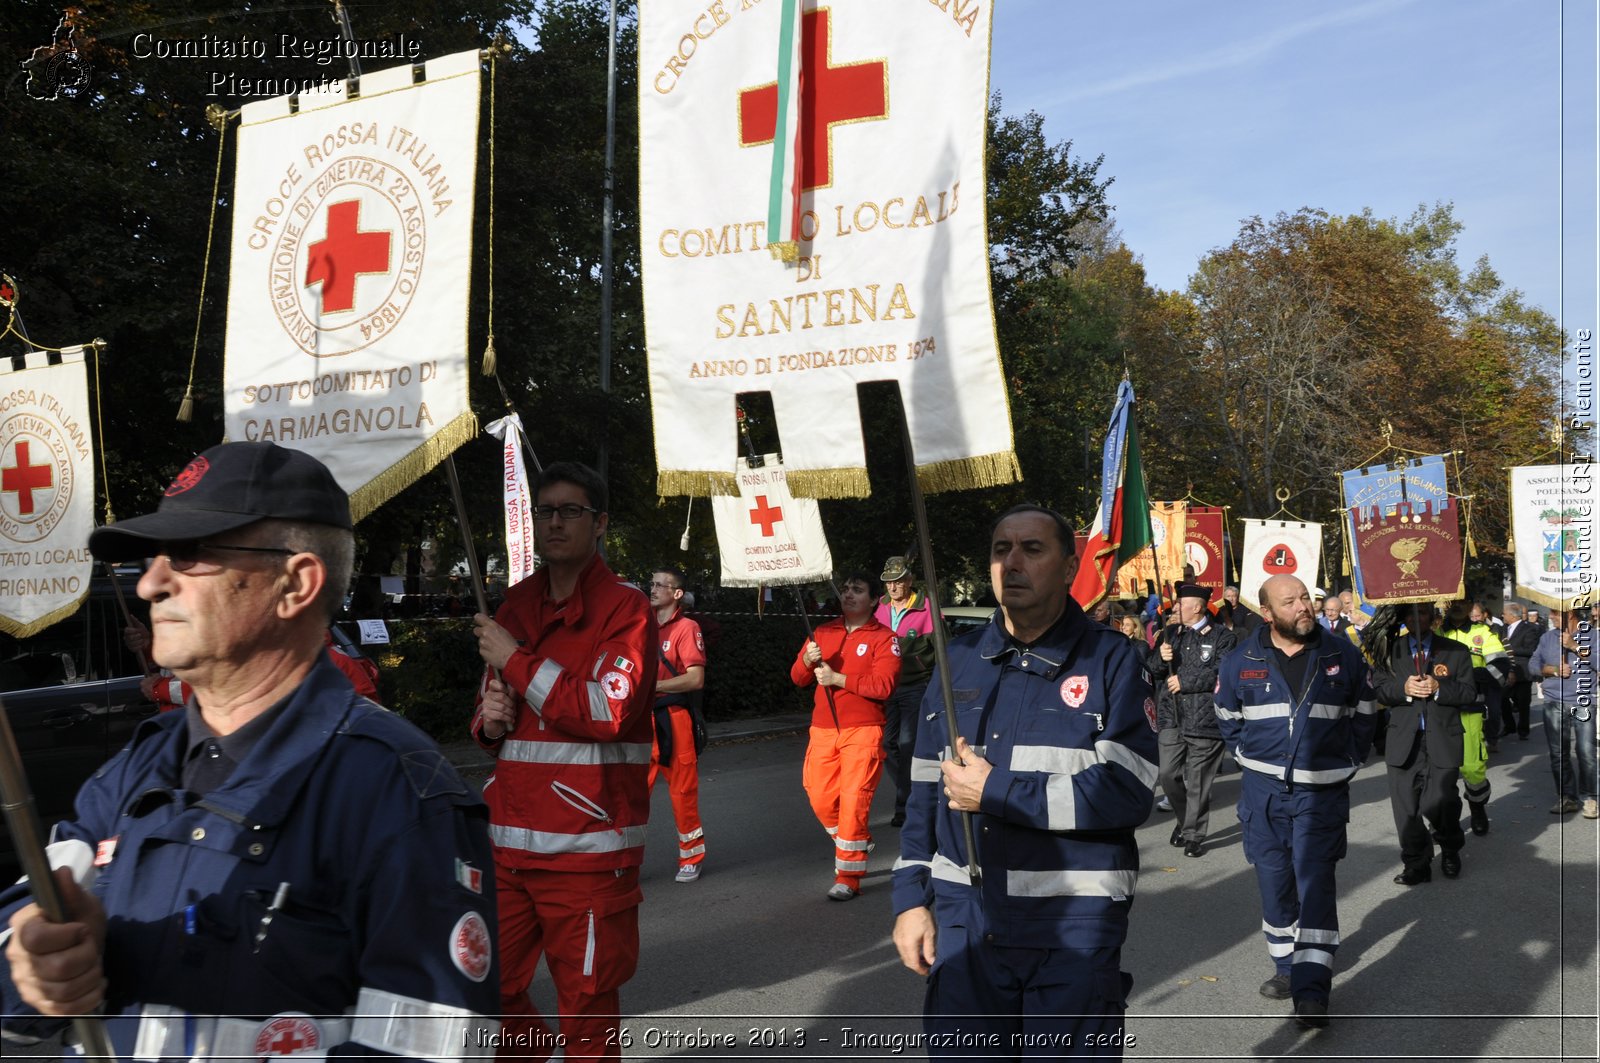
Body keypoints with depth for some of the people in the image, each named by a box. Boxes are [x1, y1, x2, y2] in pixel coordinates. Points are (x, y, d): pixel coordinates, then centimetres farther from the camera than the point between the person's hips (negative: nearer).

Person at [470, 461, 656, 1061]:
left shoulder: (625, 609, -4)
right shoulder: (514, 607, 16)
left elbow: (606, 711, -18)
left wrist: (516, 661, -12)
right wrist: (489, 720, 2)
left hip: (587, 848, -6)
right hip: (507, 842, 6)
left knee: (587, 1007, 2)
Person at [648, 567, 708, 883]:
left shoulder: (687, 628, -5)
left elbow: (695, 679, -14)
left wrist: (653, 686, -18)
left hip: (674, 719, -5)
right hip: (642, 718, 5)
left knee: (683, 791, 3)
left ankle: (692, 858, 16)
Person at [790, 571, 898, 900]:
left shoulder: (884, 638, -2)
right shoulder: (823, 633, 14)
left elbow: (883, 685, -15)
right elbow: (798, 678, 12)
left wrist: (838, 678, -16)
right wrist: (807, 661, -10)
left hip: (863, 731, -5)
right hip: (822, 729, 5)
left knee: (853, 802, -8)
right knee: (821, 799, 4)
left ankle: (849, 877, 2)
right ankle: (857, 847, 30)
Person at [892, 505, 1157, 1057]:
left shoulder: (1113, 662, -5)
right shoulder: (959, 660, 8)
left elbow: (1127, 792, -16)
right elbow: (925, 792, 12)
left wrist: (995, 792, -15)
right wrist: (912, 897, 6)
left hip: (1075, 927, -3)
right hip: (963, 922, 4)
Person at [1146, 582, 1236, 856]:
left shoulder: (1221, 636, -2)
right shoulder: (1169, 633, 14)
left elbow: (1221, 674, -14)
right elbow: (1149, 669, 13)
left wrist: (1184, 682, -11)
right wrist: (1160, 658, -8)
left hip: (1204, 718, -4)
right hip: (1171, 717, 4)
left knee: (1198, 781, 3)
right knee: (1168, 774, 2)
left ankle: (1194, 834, 16)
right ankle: (1184, 818, 27)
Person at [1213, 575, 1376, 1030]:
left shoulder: (1343, 655, -1)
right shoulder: (1241, 661, 0)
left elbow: (1362, 715, 10)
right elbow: (1227, 718, 13)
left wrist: (1347, 763, 6)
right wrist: (1252, 759, 9)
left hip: (1322, 791, -2)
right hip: (1263, 790, 2)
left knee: (1315, 881, -9)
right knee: (1274, 881, 10)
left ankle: (1312, 990, -8)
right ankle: (1287, 967, 27)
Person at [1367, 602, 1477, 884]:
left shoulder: (1456, 651, 7)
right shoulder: (1390, 650, 9)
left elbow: (1470, 694, 1)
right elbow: (1378, 689, 3)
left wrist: (1439, 688, -16)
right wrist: (1403, 688, -16)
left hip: (1442, 741, -1)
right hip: (1403, 741, 2)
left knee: (1439, 803, -5)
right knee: (1405, 807, 2)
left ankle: (1450, 850, 27)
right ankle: (1416, 865, 17)